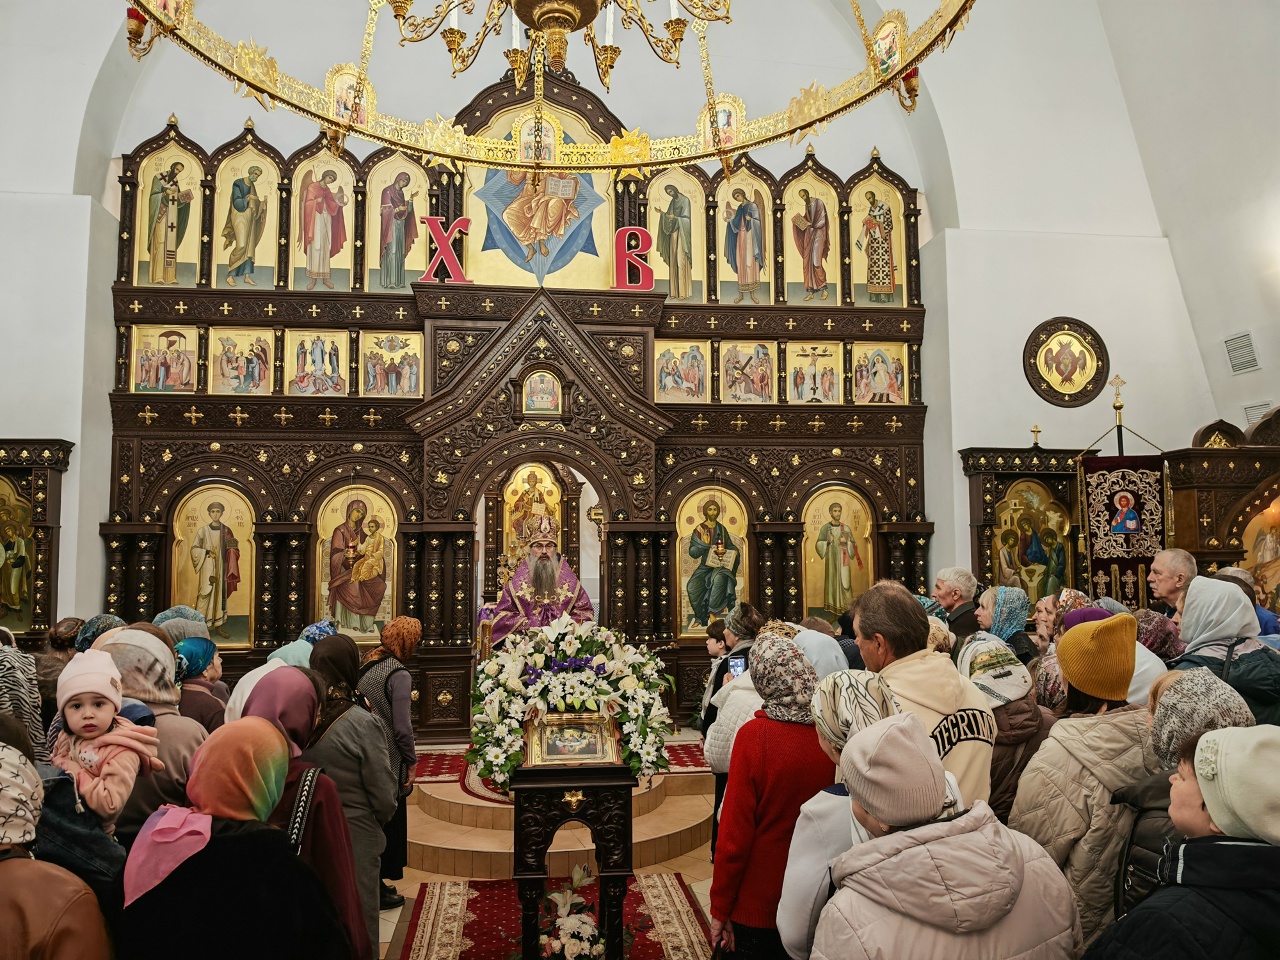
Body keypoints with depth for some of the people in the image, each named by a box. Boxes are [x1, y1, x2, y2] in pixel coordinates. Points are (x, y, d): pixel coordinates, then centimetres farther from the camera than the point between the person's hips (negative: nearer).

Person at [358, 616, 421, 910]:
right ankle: (380, 893, 20)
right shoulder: (399, 674, -18)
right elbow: (402, 728, -21)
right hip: (389, 762, -7)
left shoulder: (366, 663, 4)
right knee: (389, 823, 8)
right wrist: (411, 762, -8)